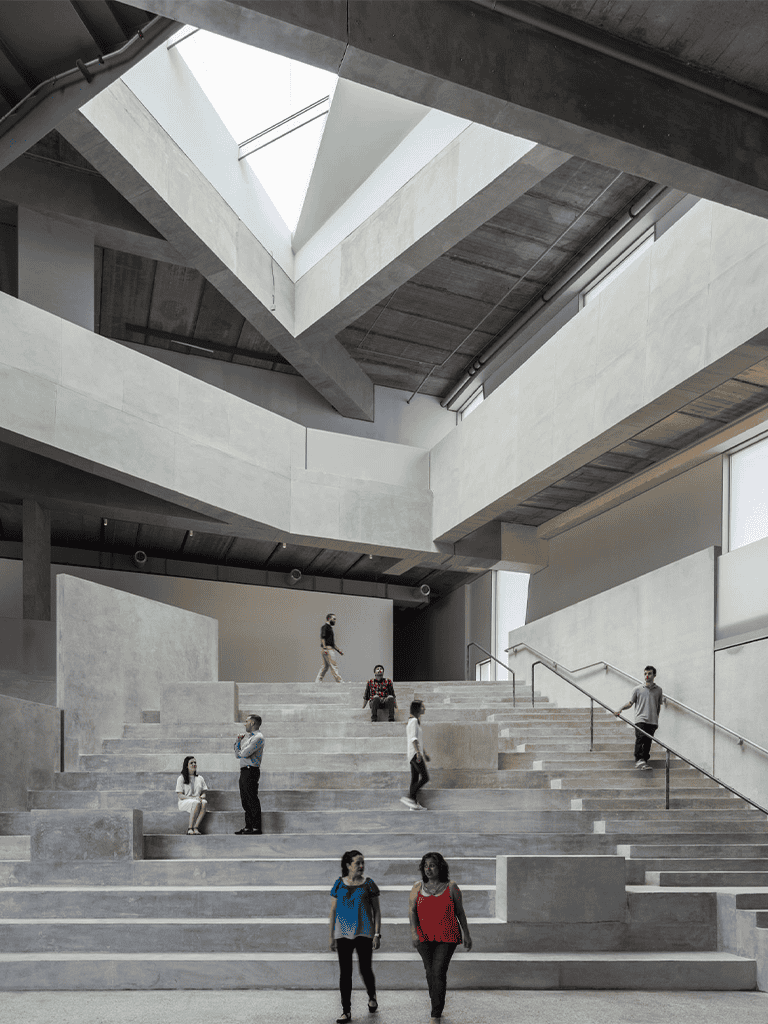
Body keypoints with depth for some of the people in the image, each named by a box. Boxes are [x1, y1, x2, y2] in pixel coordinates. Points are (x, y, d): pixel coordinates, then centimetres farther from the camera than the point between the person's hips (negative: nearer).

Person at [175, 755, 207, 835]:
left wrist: (201, 797, -10)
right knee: (197, 803, -37)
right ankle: (190, 829, -36)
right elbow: (180, 796, -4)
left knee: (204, 803, -33)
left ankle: (195, 828, -38)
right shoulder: (181, 778, 4)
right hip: (184, 802, -4)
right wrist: (193, 798, -19)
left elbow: (203, 793, 15)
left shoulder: (200, 778, 18)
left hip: (197, 800, 4)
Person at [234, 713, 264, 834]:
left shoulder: (258, 737, -9)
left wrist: (240, 753, 5)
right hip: (244, 771, 10)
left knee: (252, 800, -9)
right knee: (245, 801, 10)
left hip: (251, 770, -10)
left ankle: (256, 828, -7)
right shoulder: (249, 738, 23)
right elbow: (238, 755, 20)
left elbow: (244, 754, -17)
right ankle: (248, 826, 15)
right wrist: (238, 740, 11)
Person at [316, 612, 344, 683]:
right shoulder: (325, 626, -5)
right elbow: (322, 637, -17)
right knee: (333, 664, -10)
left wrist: (338, 650, 23)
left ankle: (318, 681, 5)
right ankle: (339, 680, -11)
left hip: (329, 649, 10)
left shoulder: (329, 628, 24)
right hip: (327, 649, -10)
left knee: (325, 666, 6)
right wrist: (324, 647, -26)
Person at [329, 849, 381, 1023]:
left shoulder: (368, 884, 1)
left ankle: (372, 997, 30)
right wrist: (331, 936, 5)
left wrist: (377, 934, -4)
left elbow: (376, 911, 3)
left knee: (365, 969, 0)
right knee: (345, 972, 2)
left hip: (364, 933, -1)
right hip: (343, 934, 1)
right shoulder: (339, 884, 3)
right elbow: (333, 911, 7)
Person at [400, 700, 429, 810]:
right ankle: (409, 797, -14)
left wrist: (424, 752, 29)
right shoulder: (414, 720, -12)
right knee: (425, 778, -13)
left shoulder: (417, 720, 19)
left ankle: (413, 804, 9)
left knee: (415, 779, 8)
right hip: (415, 753, -10)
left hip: (414, 755, 10)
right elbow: (413, 738, -22)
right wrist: (418, 752, -30)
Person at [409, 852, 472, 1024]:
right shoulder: (418, 887, 3)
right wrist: (414, 931, -19)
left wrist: (467, 935, 7)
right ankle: (437, 1007, 29)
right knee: (430, 972, 9)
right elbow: (411, 910, -5)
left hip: (447, 937, -3)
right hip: (424, 938, 3)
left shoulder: (451, 887, -1)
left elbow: (460, 911, 6)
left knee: (439, 972, -12)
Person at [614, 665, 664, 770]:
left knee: (648, 742, 0)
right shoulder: (638, 689, 9)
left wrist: (656, 720, 24)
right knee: (640, 738, -20)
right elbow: (630, 703, 7)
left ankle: (644, 762, 5)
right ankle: (639, 759, -26)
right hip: (640, 719, -2)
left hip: (652, 721, 2)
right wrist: (620, 709, -9)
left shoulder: (658, 690, 14)